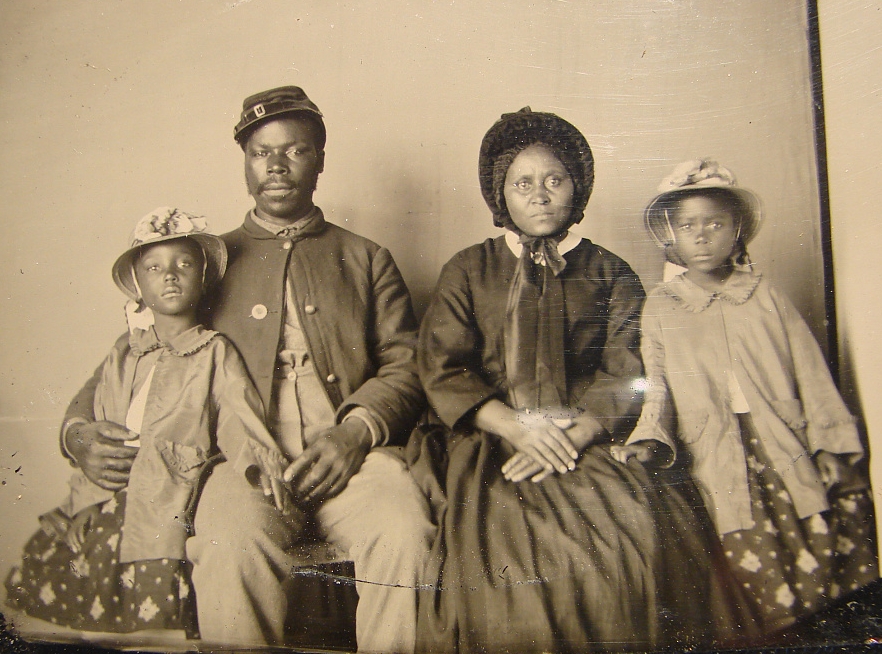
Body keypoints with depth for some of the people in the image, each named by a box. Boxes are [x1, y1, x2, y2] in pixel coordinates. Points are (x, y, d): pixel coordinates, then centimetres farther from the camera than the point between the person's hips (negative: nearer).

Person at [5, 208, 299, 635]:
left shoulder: (214, 352, 5)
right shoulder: (122, 355, 17)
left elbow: (241, 423, -4)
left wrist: (266, 470, -20)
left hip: (167, 501, -4)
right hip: (107, 496, 5)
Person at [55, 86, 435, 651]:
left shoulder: (367, 259, 20)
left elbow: (407, 366, 11)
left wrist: (356, 430, -9)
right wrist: (79, 431, 3)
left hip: (350, 455, 0)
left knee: (403, 530, -31)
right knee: (233, 542, -33)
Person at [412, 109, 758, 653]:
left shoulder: (612, 276, 16)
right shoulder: (468, 272, 15)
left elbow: (623, 379, 4)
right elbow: (443, 371, 4)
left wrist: (571, 437, -15)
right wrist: (517, 426, -11)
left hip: (588, 443, 1)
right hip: (490, 442, 0)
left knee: (653, 538, -27)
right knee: (507, 547, -30)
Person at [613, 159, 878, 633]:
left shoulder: (764, 295, 11)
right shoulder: (660, 307, 10)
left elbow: (809, 371, 9)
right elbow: (658, 385, 7)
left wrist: (828, 446, 2)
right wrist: (651, 438, -10)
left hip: (788, 450, 2)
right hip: (721, 463, -1)